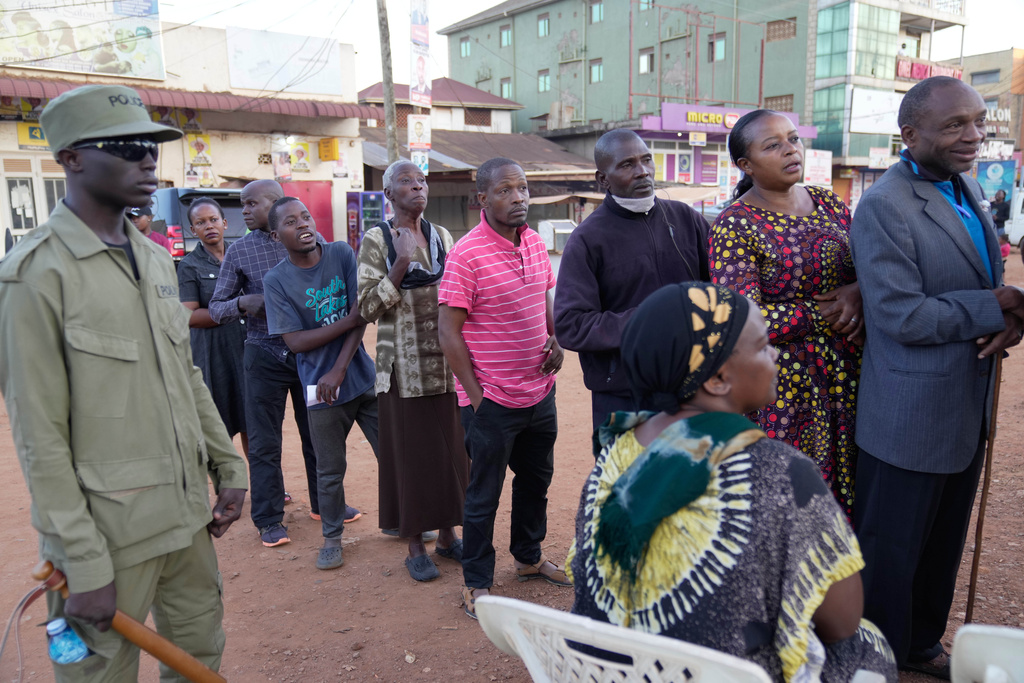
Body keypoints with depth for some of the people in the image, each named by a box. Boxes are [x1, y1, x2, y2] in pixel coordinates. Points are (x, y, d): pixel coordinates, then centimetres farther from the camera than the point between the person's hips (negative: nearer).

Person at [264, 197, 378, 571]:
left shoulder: (342, 254, -1)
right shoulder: (276, 280, -4)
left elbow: (362, 316, -5)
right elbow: (296, 341, -10)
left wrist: (339, 370, -13)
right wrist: (349, 320, -16)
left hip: (363, 376, 2)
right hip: (323, 389, -1)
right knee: (330, 471, 10)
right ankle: (332, 537, 31)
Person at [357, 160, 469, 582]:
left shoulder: (442, 236, 9)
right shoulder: (376, 240, -3)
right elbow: (368, 308, -10)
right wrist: (401, 265, -18)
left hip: (445, 362, 4)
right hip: (404, 364, -4)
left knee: (450, 447, 9)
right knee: (410, 450, 3)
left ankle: (447, 535, 26)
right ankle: (415, 547, 18)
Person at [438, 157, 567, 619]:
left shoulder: (536, 244, 4)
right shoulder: (466, 256, -17)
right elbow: (448, 332, -16)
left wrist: (556, 340, 1)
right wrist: (475, 395, -15)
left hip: (540, 392, 7)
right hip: (492, 400, -7)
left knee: (536, 480, 22)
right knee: (484, 494, 8)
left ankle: (529, 558, 43)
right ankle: (477, 582, 27)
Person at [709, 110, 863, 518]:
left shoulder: (829, 204, 8)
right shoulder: (734, 226, -10)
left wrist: (858, 294, -7)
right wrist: (825, 314, -12)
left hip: (846, 377, 6)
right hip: (781, 389, -5)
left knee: (844, 492, 14)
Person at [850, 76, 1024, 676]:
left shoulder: (967, 188, 9)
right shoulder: (885, 206, -19)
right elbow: (902, 315, -24)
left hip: (967, 408, 9)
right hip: (910, 417, -8)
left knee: (943, 547, 22)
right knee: (891, 556, 8)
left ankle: (922, 646, 42)